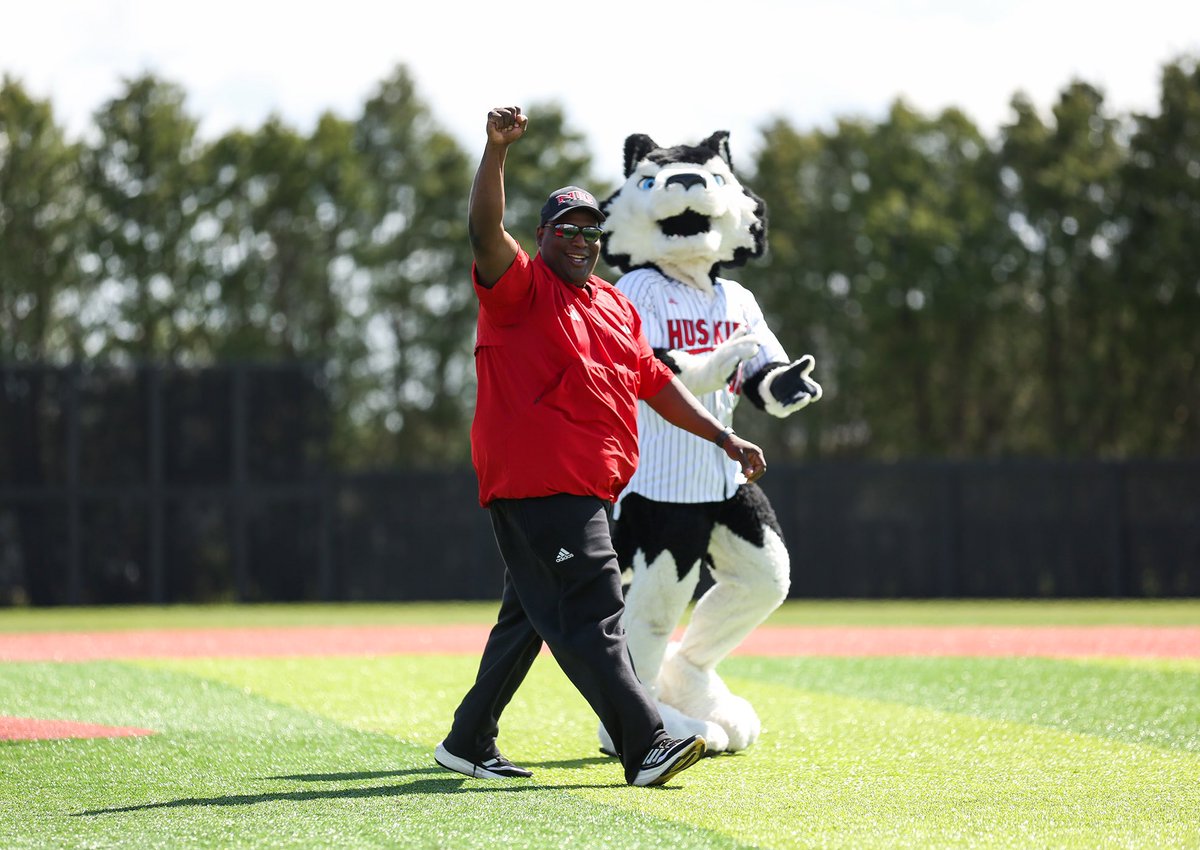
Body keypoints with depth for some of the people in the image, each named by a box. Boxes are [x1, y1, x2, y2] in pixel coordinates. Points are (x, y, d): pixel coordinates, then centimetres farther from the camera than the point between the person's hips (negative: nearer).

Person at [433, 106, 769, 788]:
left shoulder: (615, 305, 20)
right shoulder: (520, 286, -3)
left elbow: (655, 381, 24)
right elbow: (486, 232, -21)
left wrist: (724, 436, 18)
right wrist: (497, 150, -34)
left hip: (591, 490, 9)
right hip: (535, 482, -9)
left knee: (533, 615, 15)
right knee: (592, 618, -13)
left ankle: (470, 743, 24)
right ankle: (647, 749, -19)